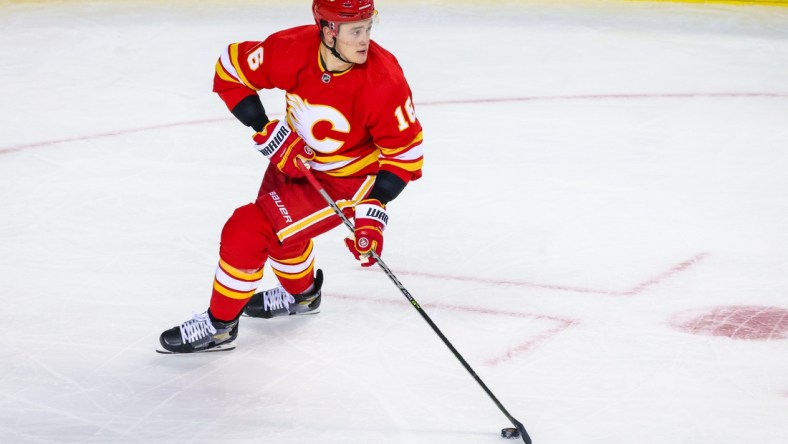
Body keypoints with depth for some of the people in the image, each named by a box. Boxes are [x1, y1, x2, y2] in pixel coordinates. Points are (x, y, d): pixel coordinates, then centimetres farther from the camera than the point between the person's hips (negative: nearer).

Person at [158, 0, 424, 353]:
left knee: (247, 230, -14)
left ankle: (220, 325, 8)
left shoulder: (383, 81, -32)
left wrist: (373, 211, -31)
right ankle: (301, 294, 60)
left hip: (343, 182, -5)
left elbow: (405, 152, -22)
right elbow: (230, 70, -10)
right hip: (294, 156, 6)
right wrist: (266, 132, -18)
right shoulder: (293, 49, -25)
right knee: (277, 226, 28)